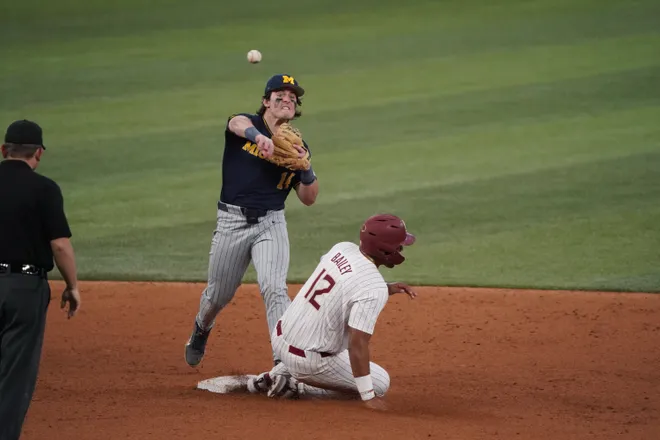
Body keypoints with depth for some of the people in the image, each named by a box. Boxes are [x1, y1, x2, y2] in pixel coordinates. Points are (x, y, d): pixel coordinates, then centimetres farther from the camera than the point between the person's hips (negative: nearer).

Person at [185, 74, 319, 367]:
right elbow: (239, 124, -29)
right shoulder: (247, 123, -1)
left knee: (274, 288, -18)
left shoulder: (297, 146, 7)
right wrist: (258, 136, -52)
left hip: (271, 224, 1)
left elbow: (309, 199, 5)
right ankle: (201, 329, 45)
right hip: (232, 221, -1)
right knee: (219, 294, 13)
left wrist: (305, 167, -13)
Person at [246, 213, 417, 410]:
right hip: (309, 361, -8)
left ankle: (279, 373, 19)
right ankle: (296, 385, -1)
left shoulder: (342, 248, -3)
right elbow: (357, 345, -29)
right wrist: (369, 398, -24)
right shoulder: (374, 289, -26)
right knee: (380, 383, 8)